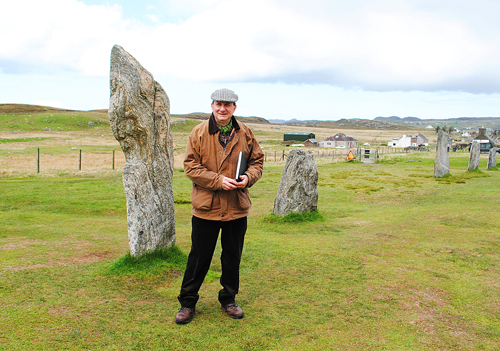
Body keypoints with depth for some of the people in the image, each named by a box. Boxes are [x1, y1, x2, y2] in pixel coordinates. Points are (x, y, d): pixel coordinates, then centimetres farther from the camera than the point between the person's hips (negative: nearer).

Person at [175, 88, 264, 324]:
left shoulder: (245, 134, 4)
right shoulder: (199, 133, -3)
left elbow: (257, 160, 11)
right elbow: (191, 166, -7)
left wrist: (248, 177, -10)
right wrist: (219, 180, -18)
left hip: (237, 207, 3)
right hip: (206, 207, -2)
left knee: (233, 258, 14)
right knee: (199, 258, 6)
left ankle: (228, 300, 33)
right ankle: (187, 302, 24)